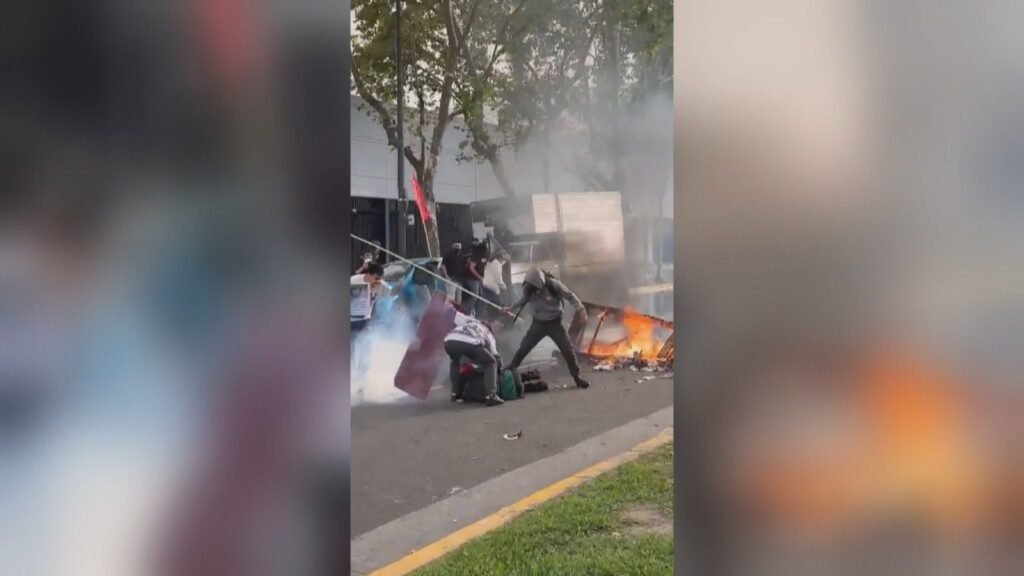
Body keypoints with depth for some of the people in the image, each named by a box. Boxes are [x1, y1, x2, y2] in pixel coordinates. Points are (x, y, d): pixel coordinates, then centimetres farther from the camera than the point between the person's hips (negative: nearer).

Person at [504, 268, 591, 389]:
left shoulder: (553, 285, -24)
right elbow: (523, 300, 8)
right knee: (523, 348, -1)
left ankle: (577, 378, 8)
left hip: (554, 322, -2)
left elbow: (571, 296, -15)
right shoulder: (528, 288, -15)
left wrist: (581, 311, -24)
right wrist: (511, 308, 5)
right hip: (538, 323, 2)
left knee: (568, 349, -7)